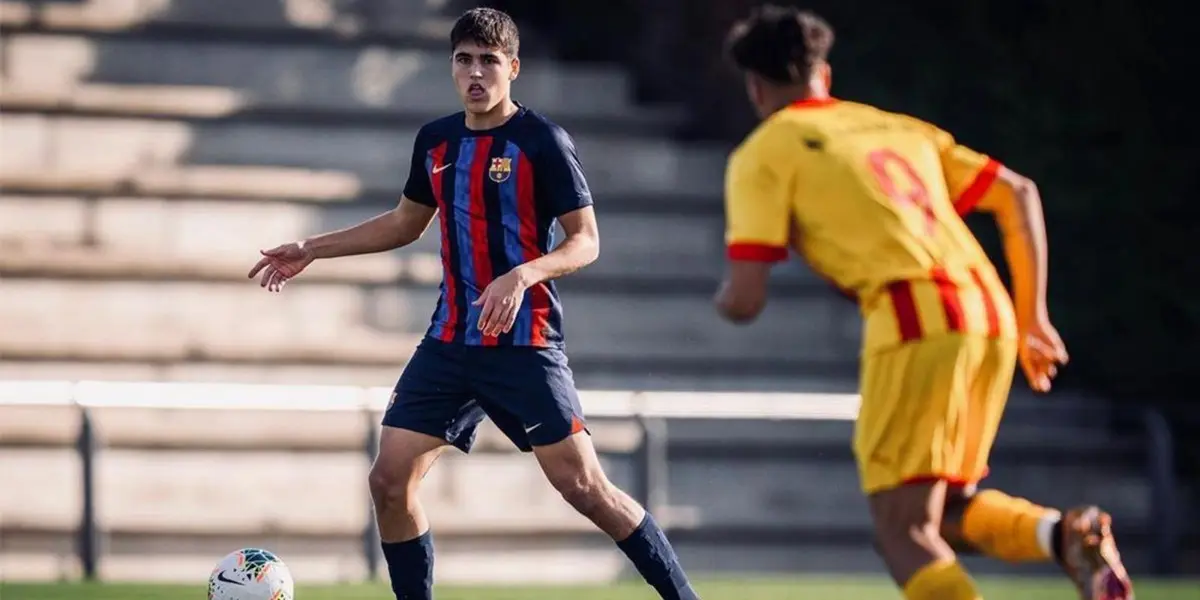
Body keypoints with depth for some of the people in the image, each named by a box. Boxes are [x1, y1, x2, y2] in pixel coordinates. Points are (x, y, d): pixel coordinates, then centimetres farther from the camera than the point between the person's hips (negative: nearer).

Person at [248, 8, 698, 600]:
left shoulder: (542, 141, -9)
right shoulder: (435, 141, 9)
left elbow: (585, 241, -10)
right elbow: (405, 223, 26)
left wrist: (522, 275, -27)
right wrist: (312, 249, 23)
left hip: (524, 344, -6)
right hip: (450, 343, 6)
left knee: (583, 486, -11)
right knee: (390, 480, -2)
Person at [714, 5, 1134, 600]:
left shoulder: (761, 155, 8)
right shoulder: (899, 127, 27)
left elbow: (744, 301, 1)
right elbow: (1017, 195, 21)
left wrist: (726, 298, 25)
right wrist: (1032, 316, 24)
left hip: (915, 322, -6)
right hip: (989, 312, 6)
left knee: (903, 532, -5)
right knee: (948, 507, 20)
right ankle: (1065, 533, -8)